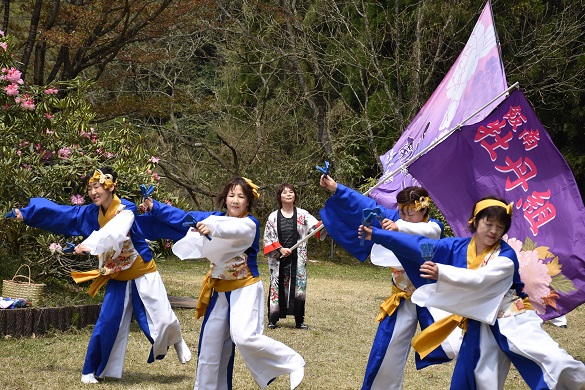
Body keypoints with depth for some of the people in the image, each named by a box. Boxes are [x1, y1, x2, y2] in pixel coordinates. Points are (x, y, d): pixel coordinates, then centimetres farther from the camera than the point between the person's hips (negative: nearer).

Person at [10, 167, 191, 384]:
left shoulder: (126, 210, -20)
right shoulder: (91, 213, 0)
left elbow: (114, 232, -39)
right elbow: (60, 213, 5)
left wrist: (90, 245, -54)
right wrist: (26, 214, 6)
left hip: (142, 273, -4)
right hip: (117, 278, 5)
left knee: (162, 318, -4)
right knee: (107, 323, 1)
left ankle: (177, 342, 30)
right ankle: (91, 370, 11)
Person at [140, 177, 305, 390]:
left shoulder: (250, 224, -16)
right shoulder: (214, 217, 4)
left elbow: (232, 230, -38)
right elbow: (183, 218, 9)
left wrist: (212, 228, -58)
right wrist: (154, 207, 2)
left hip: (245, 289, -7)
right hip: (220, 290, 7)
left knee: (245, 337, -23)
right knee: (211, 343, 9)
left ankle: (292, 363, -6)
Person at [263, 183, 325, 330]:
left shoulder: (302, 214, 4)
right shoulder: (273, 217, 4)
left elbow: (316, 227, -11)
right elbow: (268, 238, 2)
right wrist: (280, 249, -12)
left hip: (297, 259, 0)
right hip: (278, 259, 0)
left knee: (298, 287, 0)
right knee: (277, 287, 2)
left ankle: (299, 320, 10)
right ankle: (272, 319, 12)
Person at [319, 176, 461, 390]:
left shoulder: (433, 227, -13)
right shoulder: (396, 219, 1)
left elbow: (428, 231, -38)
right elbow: (367, 205, 4)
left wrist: (400, 227, -54)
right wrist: (336, 188, 3)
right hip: (403, 299, 5)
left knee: (453, 346, -22)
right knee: (388, 350, 10)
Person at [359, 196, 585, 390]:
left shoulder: (506, 256, -14)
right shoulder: (457, 247, 1)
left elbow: (479, 279, -30)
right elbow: (418, 245, 2)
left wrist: (441, 272, -42)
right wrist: (375, 235, -1)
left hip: (513, 319, -4)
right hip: (482, 326, 4)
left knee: (555, 362, -23)